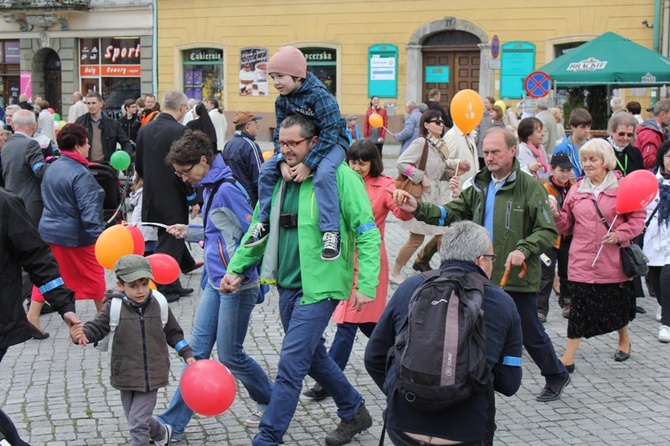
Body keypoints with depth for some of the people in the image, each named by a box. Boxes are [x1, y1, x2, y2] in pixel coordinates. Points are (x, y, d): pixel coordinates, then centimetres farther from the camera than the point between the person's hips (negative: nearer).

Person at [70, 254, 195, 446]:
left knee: (137, 422, -8)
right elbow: (97, 327, -16)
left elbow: (173, 332, 10)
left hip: (152, 376, -1)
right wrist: (81, 334, -37)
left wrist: (187, 354, 7)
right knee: (138, 420, 16)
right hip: (126, 377, 1)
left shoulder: (158, 304, -3)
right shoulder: (114, 307, -10)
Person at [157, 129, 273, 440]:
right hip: (216, 283, 9)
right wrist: (189, 232, 15)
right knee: (197, 350, 9)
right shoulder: (208, 187, 10)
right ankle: (172, 423, 14)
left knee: (229, 355, 4)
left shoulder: (227, 189, -19)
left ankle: (272, 401, 28)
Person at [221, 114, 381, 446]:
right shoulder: (280, 178, 8)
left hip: (319, 286, -8)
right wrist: (236, 268, 6)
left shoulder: (339, 176, -13)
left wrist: (366, 284, -19)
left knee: (291, 365, -9)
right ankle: (354, 412, 40)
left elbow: (367, 232, -14)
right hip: (287, 283, 8)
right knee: (313, 357, 20)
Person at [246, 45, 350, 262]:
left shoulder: (320, 96, -25)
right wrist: (282, 162, -21)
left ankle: (331, 232, -33)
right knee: (267, 169, -5)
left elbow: (329, 134, -29)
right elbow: (280, 135, -1)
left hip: (331, 144, -7)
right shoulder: (282, 101, -3)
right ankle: (264, 222, 9)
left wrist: (308, 163, -32)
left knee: (323, 173, -37)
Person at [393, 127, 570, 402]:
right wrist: (418, 209, -13)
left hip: (517, 277, -5)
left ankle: (556, 376, 32)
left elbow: (548, 231, -11)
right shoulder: (480, 186, 9)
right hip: (483, 277, 5)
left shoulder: (529, 187, -8)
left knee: (531, 333, 9)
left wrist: (523, 250, -26)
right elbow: (450, 214, 2)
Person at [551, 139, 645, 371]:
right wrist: (556, 215, -9)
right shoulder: (577, 190, 8)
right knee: (579, 308, -3)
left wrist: (619, 234, -16)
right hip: (582, 261, 2)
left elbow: (638, 219, -2)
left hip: (613, 261, -1)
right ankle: (568, 358, -1)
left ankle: (624, 340, 43)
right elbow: (567, 226, 10)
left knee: (618, 304, 15)